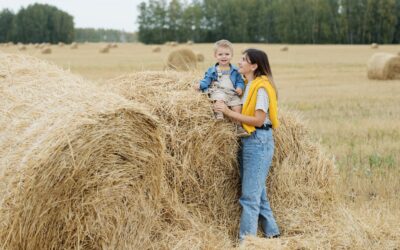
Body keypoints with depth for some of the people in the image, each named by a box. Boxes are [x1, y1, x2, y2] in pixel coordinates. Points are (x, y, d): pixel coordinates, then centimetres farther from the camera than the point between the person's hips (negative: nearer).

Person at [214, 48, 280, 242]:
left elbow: (258, 120, -19)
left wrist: (228, 112, -19)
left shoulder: (261, 87, -15)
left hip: (259, 141, -9)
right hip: (248, 140, 9)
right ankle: (271, 232, 25)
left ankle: (246, 238, -4)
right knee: (257, 191, 15)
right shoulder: (248, 85, 12)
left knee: (250, 194, -7)